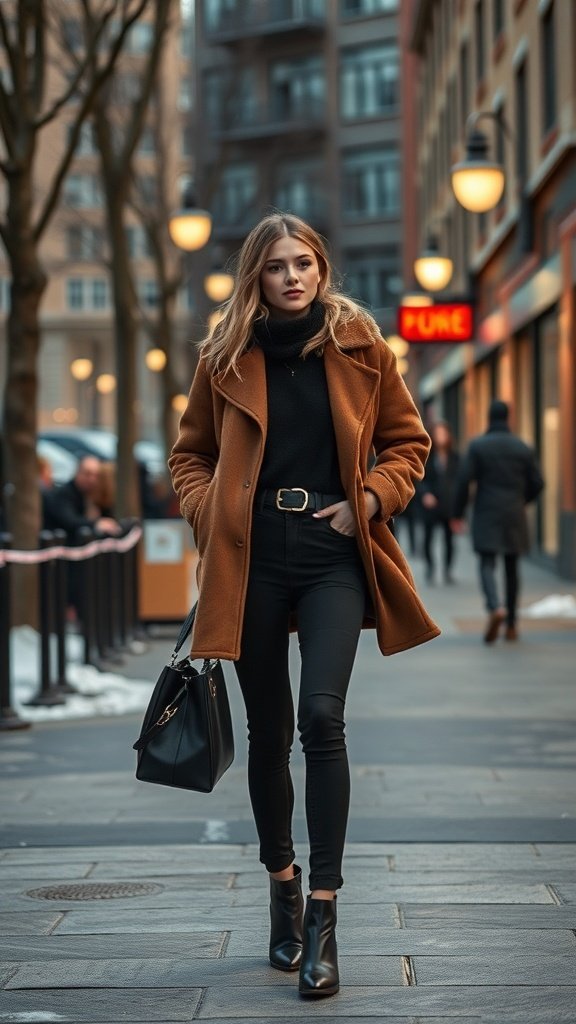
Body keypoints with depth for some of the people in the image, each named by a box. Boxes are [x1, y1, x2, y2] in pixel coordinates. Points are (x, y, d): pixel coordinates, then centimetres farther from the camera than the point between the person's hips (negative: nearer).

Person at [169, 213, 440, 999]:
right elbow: (191, 453, 15)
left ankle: (322, 913, -13)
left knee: (321, 717, -17)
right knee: (268, 730, 10)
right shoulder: (227, 358, 6)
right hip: (253, 561, 2)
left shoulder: (360, 348, 4)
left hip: (333, 558, -2)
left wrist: (372, 500, -4)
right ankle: (283, 883, 30)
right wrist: (210, 513, -2)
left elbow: (407, 441, 12)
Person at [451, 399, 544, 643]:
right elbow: (537, 483, 5)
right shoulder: (523, 448, 4)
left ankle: (495, 607, -31)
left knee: (487, 566, -4)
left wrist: (458, 513, 0)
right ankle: (511, 625, 15)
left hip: (486, 517, -3)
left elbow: (464, 481, -9)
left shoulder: (478, 445, -4)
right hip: (514, 518, 3)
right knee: (511, 569, 11)